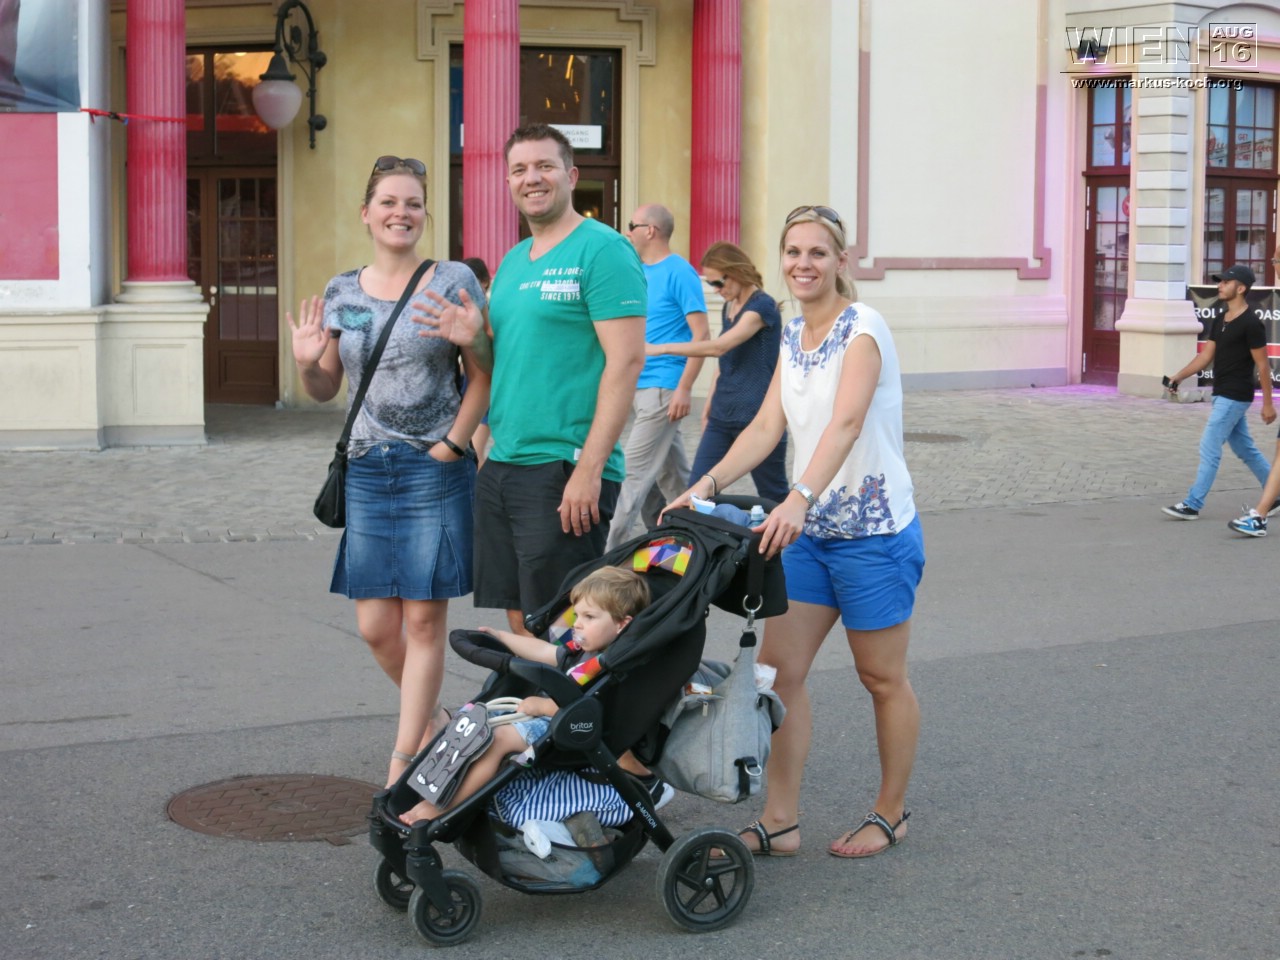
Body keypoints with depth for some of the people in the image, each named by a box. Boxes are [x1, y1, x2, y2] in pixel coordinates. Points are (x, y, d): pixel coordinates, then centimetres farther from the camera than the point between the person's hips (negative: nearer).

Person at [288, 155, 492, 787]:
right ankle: (432, 720, 30)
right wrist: (308, 364, -7)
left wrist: (454, 443, -10)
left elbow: (486, 376, -2)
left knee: (424, 620, -1)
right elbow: (326, 389, 14)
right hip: (367, 472, 4)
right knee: (375, 626, 4)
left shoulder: (453, 283, -2)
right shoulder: (341, 293, 9)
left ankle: (403, 760, 7)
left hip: (434, 471, -4)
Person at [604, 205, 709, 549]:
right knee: (672, 472, 15)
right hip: (639, 387, 8)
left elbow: (701, 334, -14)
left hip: (663, 388, -8)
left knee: (636, 471, -9)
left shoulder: (679, 272, -10)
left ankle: (610, 549, -9)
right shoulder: (639, 272, 14)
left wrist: (684, 389, -20)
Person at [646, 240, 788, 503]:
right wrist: (708, 406, 15)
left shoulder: (763, 306, -13)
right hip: (722, 417, 8)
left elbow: (720, 347, -23)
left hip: (757, 417, -8)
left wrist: (661, 348, -22)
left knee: (774, 498, 3)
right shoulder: (729, 307, 13)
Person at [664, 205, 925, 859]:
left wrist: (799, 497, -44)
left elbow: (845, 423, -30)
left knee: (881, 678, 7)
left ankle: (891, 814, 24)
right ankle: (780, 821, 9)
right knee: (778, 668, 2)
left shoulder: (862, 329, -15)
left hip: (873, 530, -7)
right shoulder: (792, 337, 8)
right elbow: (767, 426, 1)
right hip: (809, 532, 7)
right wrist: (708, 483, -13)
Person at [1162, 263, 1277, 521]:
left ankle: (1192, 505, -4)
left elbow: (1262, 365, -14)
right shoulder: (1220, 320, 11)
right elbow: (1206, 355, 12)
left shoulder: (1251, 323, -16)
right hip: (1223, 394, 9)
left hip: (1234, 397, -9)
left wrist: (1267, 404, -13)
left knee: (1209, 448, -8)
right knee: (1245, 449, 17)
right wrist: (1179, 376, 1)